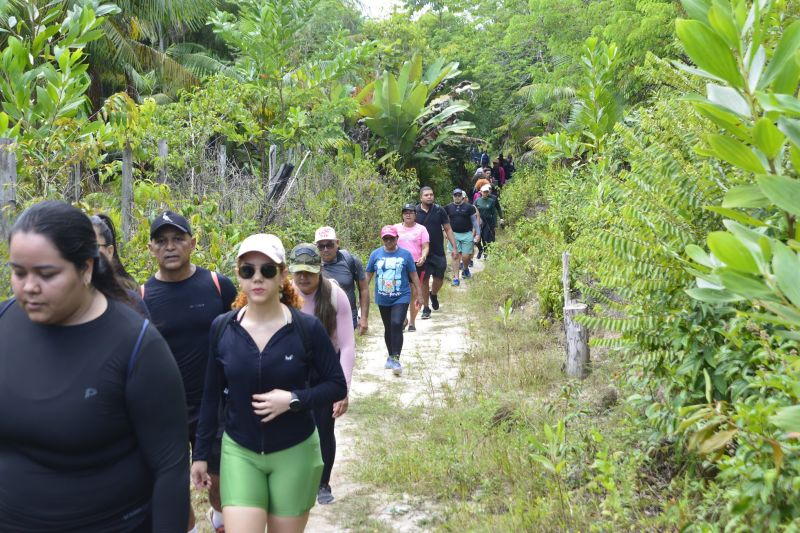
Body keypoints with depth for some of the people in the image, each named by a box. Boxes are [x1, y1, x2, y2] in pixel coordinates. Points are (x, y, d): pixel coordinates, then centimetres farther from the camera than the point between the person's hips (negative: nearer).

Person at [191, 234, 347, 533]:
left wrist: (294, 399, -22)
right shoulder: (222, 328, -5)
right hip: (238, 452, 1)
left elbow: (337, 386, -6)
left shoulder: (308, 328, -12)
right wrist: (201, 453, 7)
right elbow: (211, 395, 4)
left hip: (294, 453, -1)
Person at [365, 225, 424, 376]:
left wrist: (419, 294, 3)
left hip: (401, 298, -3)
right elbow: (368, 275, 6)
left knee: (396, 325, -18)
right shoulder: (375, 254, 1)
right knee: (388, 328, 14)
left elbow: (413, 275, 2)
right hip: (383, 299, 3)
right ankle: (391, 356, 32)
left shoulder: (405, 254, -3)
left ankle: (396, 359, -12)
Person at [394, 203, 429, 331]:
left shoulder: (421, 229, 6)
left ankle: (412, 322, 15)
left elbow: (425, 246, 1)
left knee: (414, 294, 3)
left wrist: (423, 257, -18)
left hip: (416, 264, -1)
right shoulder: (396, 228, 10)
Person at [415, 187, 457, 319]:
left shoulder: (439, 210, -1)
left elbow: (448, 229, 3)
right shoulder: (415, 212, -3)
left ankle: (433, 294, 39)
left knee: (439, 278, 6)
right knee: (424, 280, 2)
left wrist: (454, 247, -2)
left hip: (438, 252, 1)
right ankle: (426, 308, 15)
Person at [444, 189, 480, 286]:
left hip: (467, 234, -1)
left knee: (466, 256, -1)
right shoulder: (448, 207, 3)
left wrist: (478, 233, -1)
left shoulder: (469, 207, 0)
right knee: (456, 256, -2)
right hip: (454, 235, 1)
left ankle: (465, 269, 33)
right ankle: (456, 278, 3)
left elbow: (475, 221, 2)